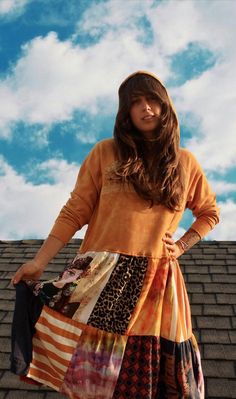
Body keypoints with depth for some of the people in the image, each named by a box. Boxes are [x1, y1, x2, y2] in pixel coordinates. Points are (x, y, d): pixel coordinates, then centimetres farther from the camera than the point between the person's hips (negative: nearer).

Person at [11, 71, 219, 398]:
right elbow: (74, 212, 2)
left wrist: (182, 245, 7)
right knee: (90, 364, -5)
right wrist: (40, 262, -4)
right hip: (100, 277, -1)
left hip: (158, 282, 2)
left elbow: (209, 212, 23)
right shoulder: (105, 153, 3)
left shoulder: (185, 162, 10)